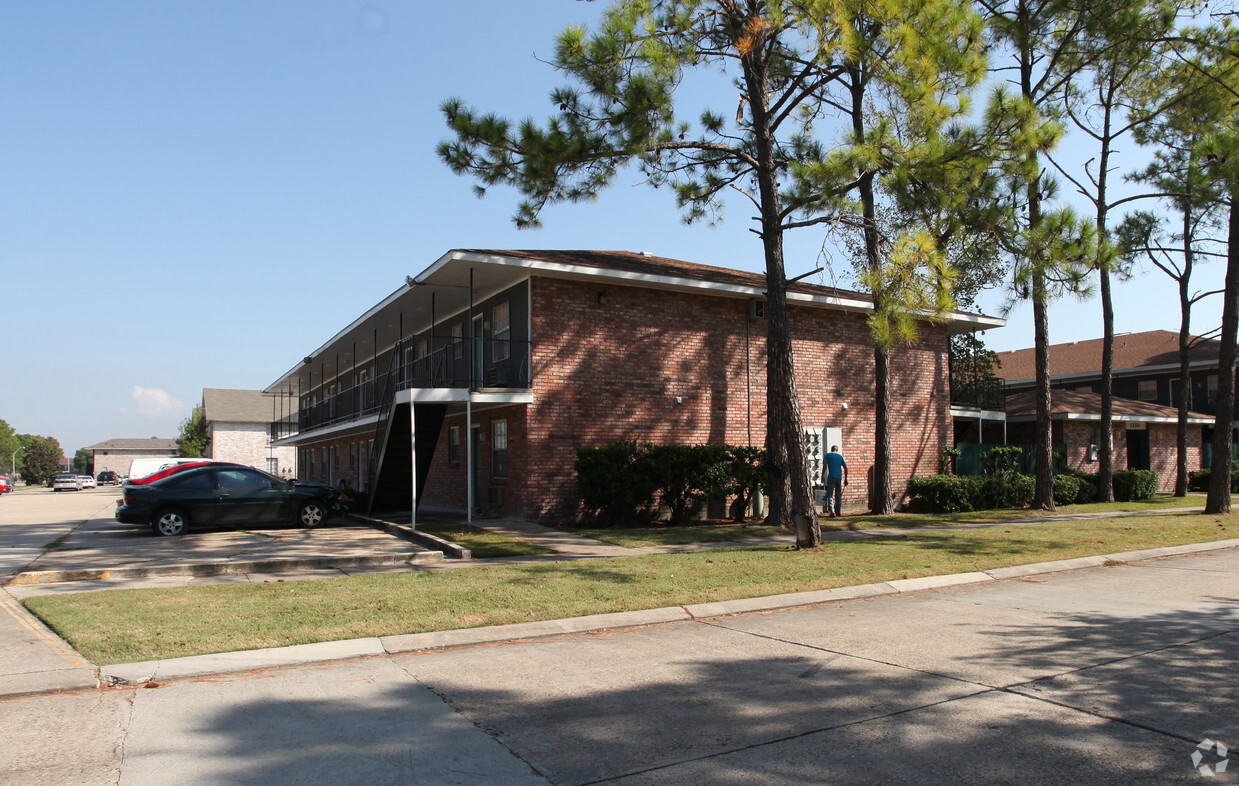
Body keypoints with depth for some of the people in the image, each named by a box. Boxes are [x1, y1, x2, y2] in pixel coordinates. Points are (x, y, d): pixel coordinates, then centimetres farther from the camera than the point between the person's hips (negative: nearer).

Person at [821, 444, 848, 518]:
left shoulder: (827, 455, 5)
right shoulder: (840, 456, 14)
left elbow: (825, 466, -6)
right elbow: (845, 468, 11)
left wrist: (822, 476, -2)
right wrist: (845, 479, 15)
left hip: (831, 477, -4)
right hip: (839, 477, 4)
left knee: (830, 494, -5)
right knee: (838, 495, 12)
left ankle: (831, 510, -22)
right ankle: (838, 512, 15)